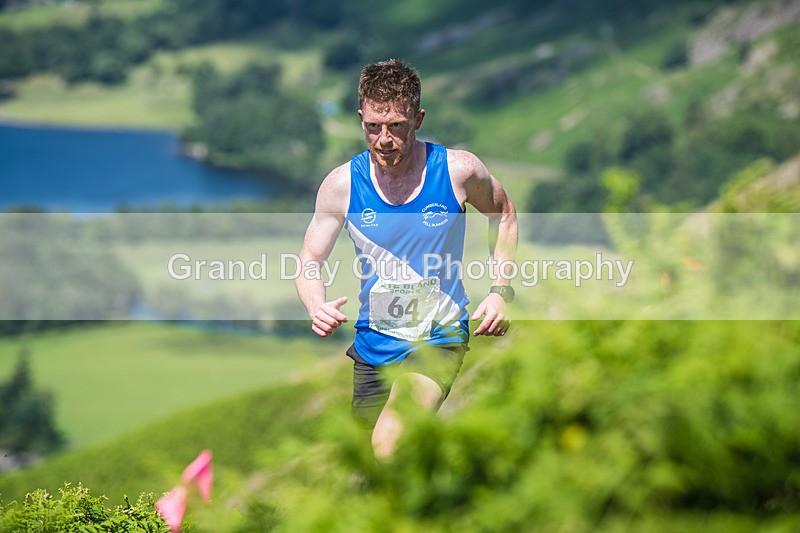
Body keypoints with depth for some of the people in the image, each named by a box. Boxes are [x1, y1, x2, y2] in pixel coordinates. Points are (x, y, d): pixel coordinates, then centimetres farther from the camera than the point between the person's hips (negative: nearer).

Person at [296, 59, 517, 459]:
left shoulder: (458, 170, -11)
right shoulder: (342, 184, -8)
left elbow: (503, 214, 10)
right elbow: (310, 261, 1)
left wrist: (500, 291, -1)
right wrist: (317, 307, -22)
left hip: (439, 339, -3)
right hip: (372, 344, 3)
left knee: (390, 444, -29)